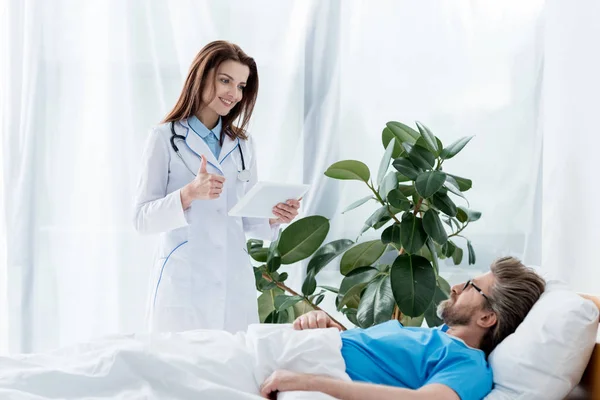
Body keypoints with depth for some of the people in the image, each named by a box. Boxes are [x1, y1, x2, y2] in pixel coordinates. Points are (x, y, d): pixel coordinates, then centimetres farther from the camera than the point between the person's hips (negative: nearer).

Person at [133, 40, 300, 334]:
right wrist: (189, 194, -22)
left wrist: (274, 218, -6)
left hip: (236, 285, 4)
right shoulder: (166, 138, -1)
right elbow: (143, 219, -7)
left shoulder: (243, 144, 12)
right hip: (184, 286, -4)